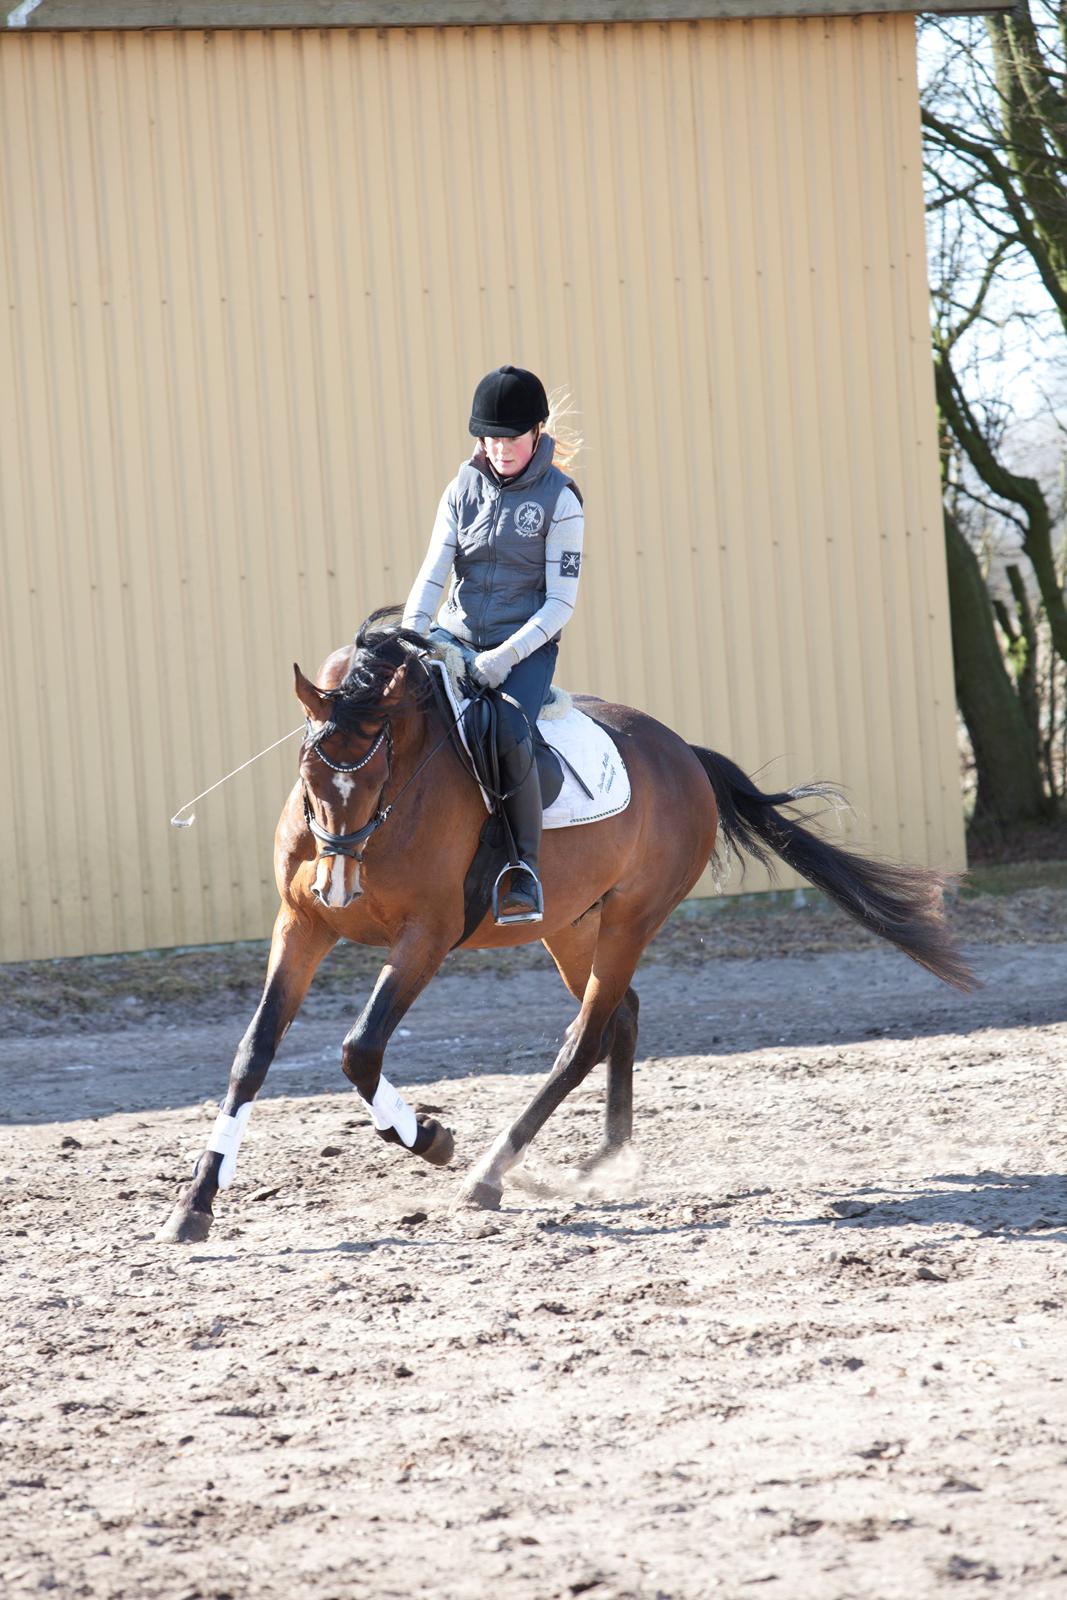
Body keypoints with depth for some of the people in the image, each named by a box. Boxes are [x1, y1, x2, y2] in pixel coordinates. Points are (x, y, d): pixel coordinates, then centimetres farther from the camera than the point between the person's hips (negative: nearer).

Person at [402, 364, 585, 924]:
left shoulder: (559, 498, -5)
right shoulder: (465, 488, 7)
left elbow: (560, 602, -9)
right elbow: (432, 574, 2)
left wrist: (506, 657, -21)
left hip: (526, 647, -4)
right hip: (455, 639, 4)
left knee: (510, 733, -32)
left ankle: (526, 872, -18)